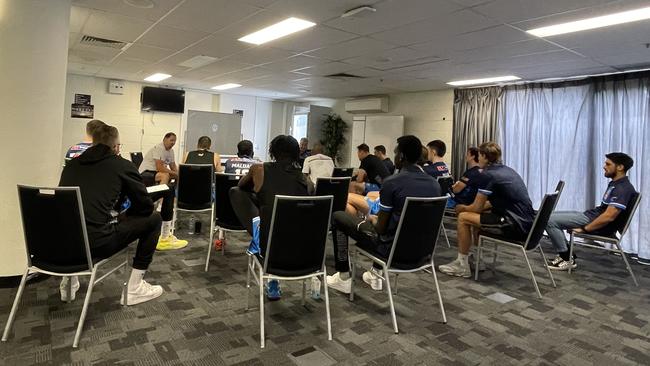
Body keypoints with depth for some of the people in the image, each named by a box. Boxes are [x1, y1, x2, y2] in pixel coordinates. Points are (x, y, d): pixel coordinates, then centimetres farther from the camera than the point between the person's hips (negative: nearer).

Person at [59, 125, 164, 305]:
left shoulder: (72, 164, 18)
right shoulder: (123, 165, 4)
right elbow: (146, 206, 7)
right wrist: (123, 216, 26)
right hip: (96, 243, -7)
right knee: (153, 218, 11)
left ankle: (69, 282, 36)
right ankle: (134, 288, 14)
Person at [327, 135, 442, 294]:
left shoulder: (392, 182, -19)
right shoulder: (435, 184, -1)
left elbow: (381, 228, -13)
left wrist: (372, 219, 10)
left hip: (393, 248, -6)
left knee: (338, 217, 10)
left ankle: (343, 277, 16)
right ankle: (377, 274, 34)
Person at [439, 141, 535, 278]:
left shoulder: (488, 174, -12)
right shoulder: (508, 170, 15)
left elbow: (476, 208, -7)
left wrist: (462, 208, 15)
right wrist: (468, 207, 25)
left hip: (516, 226, -9)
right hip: (527, 222, 9)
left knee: (463, 218, -3)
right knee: (477, 215, 24)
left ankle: (462, 266, 7)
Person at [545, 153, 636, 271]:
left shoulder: (623, 188, -19)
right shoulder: (615, 184, 13)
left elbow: (609, 217, -26)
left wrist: (584, 229, -19)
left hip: (600, 225, -10)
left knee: (550, 220, -17)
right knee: (552, 216, 7)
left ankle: (567, 259, -5)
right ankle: (565, 254, 9)